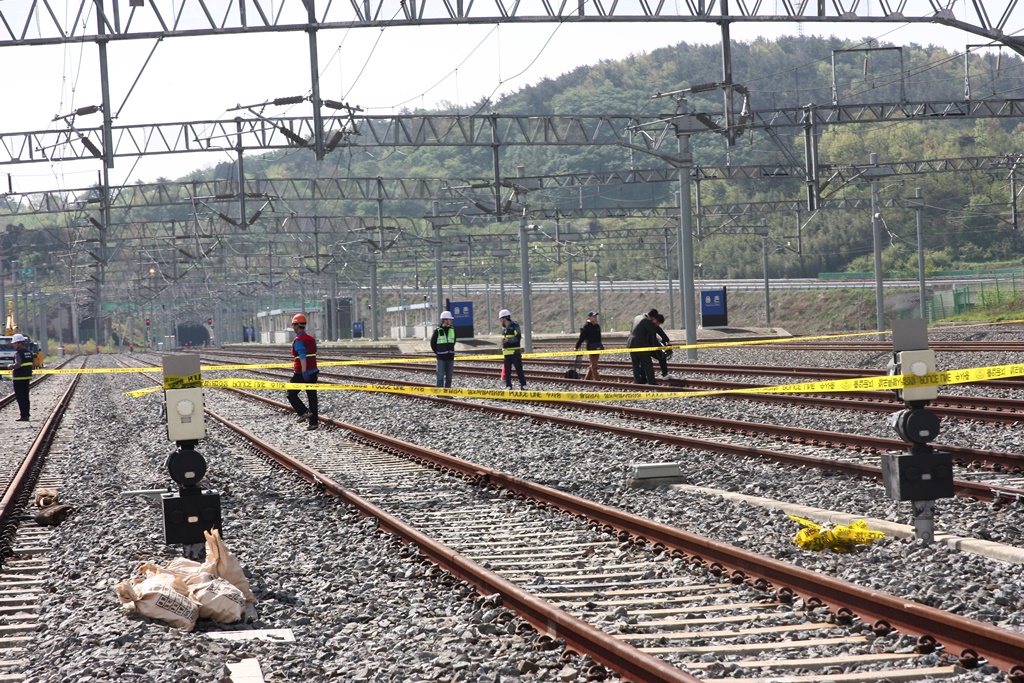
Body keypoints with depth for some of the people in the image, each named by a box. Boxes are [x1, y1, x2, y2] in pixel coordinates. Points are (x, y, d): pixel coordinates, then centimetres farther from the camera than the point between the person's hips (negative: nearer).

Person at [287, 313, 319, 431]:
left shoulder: (298, 340, -14)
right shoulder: (311, 338, 11)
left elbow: (302, 357, -24)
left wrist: (303, 372, -28)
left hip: (301, 374, -7)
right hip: (313, 372, 7)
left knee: (291, 394, 9)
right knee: (312, 397, 8)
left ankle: (304, 412, -7)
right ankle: (314, 422, 7)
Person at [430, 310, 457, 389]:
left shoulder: (452, 330, 7)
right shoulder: (437, 331, -8)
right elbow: (433, 343, 1)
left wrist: (451, 351, 13)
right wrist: (437, 352, 2)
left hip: (450, 357, 5)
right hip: (441, 358, -5)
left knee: (449, 375, 8)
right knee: (440, 375, -5)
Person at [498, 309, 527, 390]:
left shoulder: (514, 325, -8)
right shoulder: (503, 327, 14)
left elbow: (518, 337, -16)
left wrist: (508, 340, -25)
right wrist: (502, 348, 18)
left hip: (515, 352, -7)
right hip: (506, 352, 7)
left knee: (519, 368, -5)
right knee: (507, 370, 4)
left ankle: (523, 385, 0)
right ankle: (508, 385, 9)